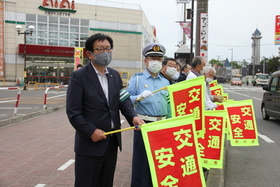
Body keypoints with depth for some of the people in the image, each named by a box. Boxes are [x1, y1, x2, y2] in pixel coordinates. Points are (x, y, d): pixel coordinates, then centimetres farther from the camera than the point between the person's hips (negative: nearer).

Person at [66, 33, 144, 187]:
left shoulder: (115, 75, 9)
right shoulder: (79, 77, -10)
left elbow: (123, 100, 5)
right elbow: (73, 111, -13)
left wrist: (133, 116, -14)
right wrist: (91, 131, -19)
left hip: (112, 141, 6)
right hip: (90, 143, -6)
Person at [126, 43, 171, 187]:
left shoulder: (165, 82, 11)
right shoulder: (137, 79, -2)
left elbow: (168, 104, 14)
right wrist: (139, 97, -26)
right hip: (144, 125, -4)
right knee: (142, 159, 0)